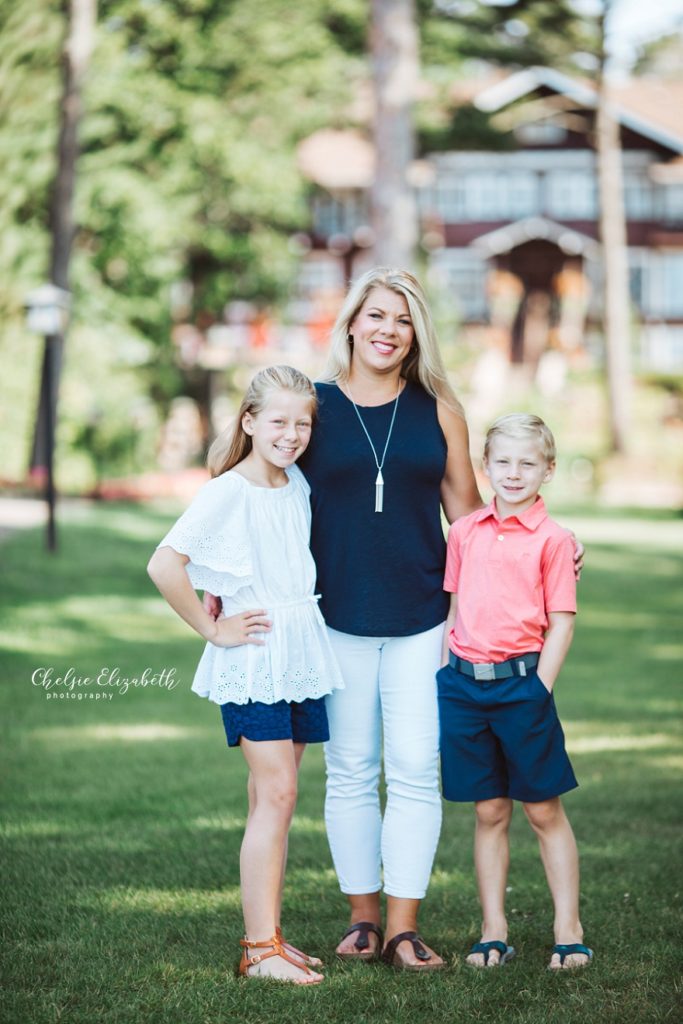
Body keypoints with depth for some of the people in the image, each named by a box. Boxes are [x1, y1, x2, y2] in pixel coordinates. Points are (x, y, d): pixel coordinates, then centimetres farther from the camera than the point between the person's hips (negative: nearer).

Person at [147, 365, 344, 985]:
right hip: (251, 658, -7)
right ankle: (261, 950, -11)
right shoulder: (228, 491, -12)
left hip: (302, 655, 7)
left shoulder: (299, 486, 10)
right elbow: (165, 565, -22)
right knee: (277, 794, -13)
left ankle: (267, 935, 15)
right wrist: (213, 629, -15)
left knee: (273, 798, 10)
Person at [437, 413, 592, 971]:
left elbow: (562, 622, -4)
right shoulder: (465, 532, 9)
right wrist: (445, 674, 11)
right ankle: (494, 932, 16)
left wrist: (539, 689, -10)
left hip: (521, 682, -3)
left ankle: (569, 930, 11)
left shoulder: (552, 538, -4)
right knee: (489, 812, 10)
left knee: (544, 809, 4)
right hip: (464, 681, 4)